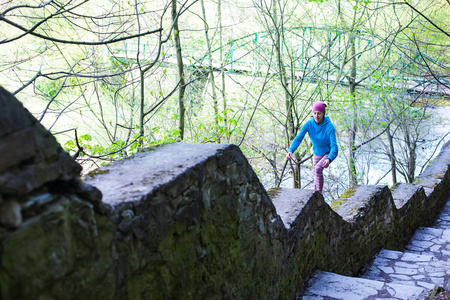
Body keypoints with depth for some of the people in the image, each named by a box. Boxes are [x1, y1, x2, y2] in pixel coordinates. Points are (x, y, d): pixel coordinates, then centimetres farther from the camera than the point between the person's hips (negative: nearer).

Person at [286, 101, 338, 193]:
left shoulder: (330, 127, -30)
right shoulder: (309, 124, -20)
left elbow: (334, 146, -35)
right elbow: (298, 138, -25)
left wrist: (329, 159, -53)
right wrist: (290, 150, -44)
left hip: (330, 153, -5)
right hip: (317, 153, 5)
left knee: (318, 168, -28)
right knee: (316, 175, 15)